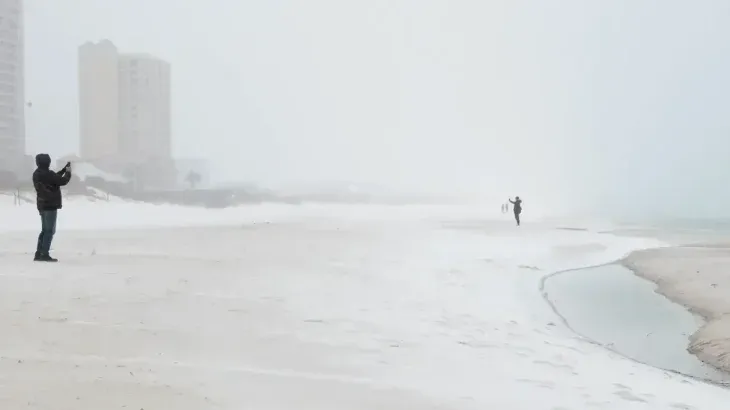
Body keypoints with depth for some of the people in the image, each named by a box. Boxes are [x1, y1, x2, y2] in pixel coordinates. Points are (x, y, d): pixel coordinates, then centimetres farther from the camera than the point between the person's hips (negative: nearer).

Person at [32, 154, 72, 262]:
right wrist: (68, 172, 3)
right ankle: (44, 254, -6)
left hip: (42, 205, 9)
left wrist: (64, 169, 19)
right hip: (50, 205, -9)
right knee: (50, 230, -4)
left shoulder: (37, 174, 11)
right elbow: (62, 181, -14)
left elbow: (55, 177, 21)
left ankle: (39, 254, 14)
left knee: (45, 230, 15)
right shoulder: (47, 174, -18)